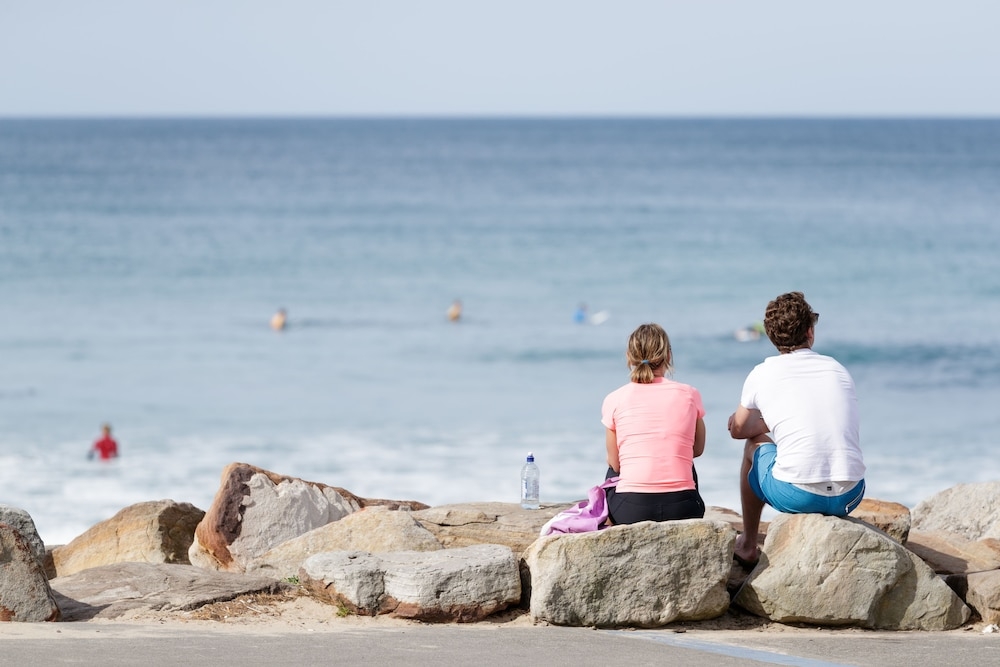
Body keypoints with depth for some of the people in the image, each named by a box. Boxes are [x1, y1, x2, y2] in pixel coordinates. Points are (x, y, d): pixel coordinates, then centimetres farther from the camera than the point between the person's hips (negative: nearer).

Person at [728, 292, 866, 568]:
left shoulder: (762, 374, 4)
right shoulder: (838, 369, 13)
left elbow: (738, 429, 20)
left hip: (796, 496, -3)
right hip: (850, 497, 3)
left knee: (754, 444, 29)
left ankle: (748, 545, 38)